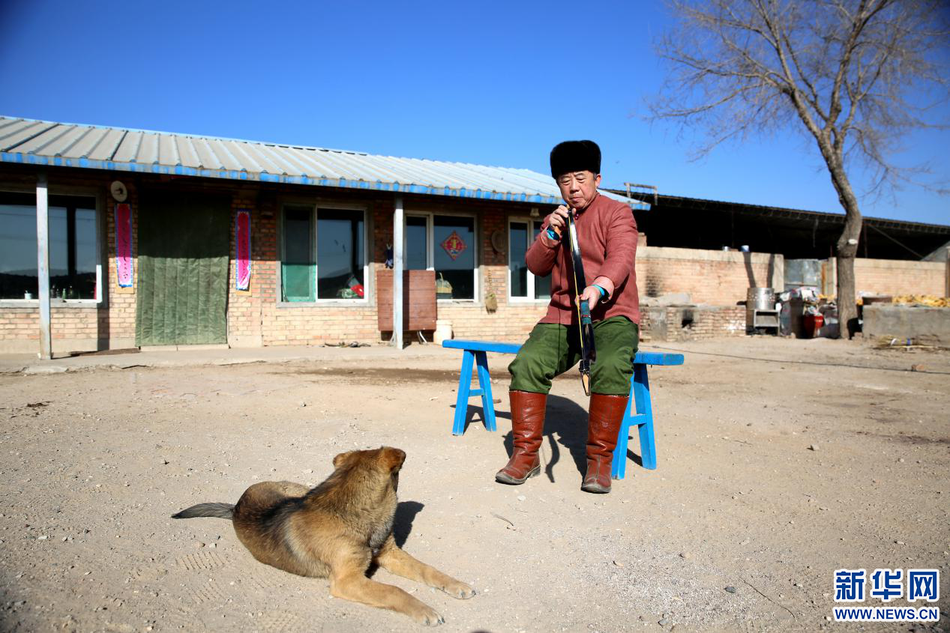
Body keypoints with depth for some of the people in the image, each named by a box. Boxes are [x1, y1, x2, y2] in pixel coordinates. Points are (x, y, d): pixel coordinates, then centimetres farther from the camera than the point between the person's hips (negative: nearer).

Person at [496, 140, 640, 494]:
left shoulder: (616, 213, 1)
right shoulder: (554, 220, 17)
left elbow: (620, 258, -17)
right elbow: (535, 266, 9)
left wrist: (600, 287, -38)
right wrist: (551, 234, -9)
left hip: (611, 315, -4)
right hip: (561, 317, 4)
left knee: (612, 367, -35)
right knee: (526, 363, -24)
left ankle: (600, 459, -19)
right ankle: (526, 454, -12)